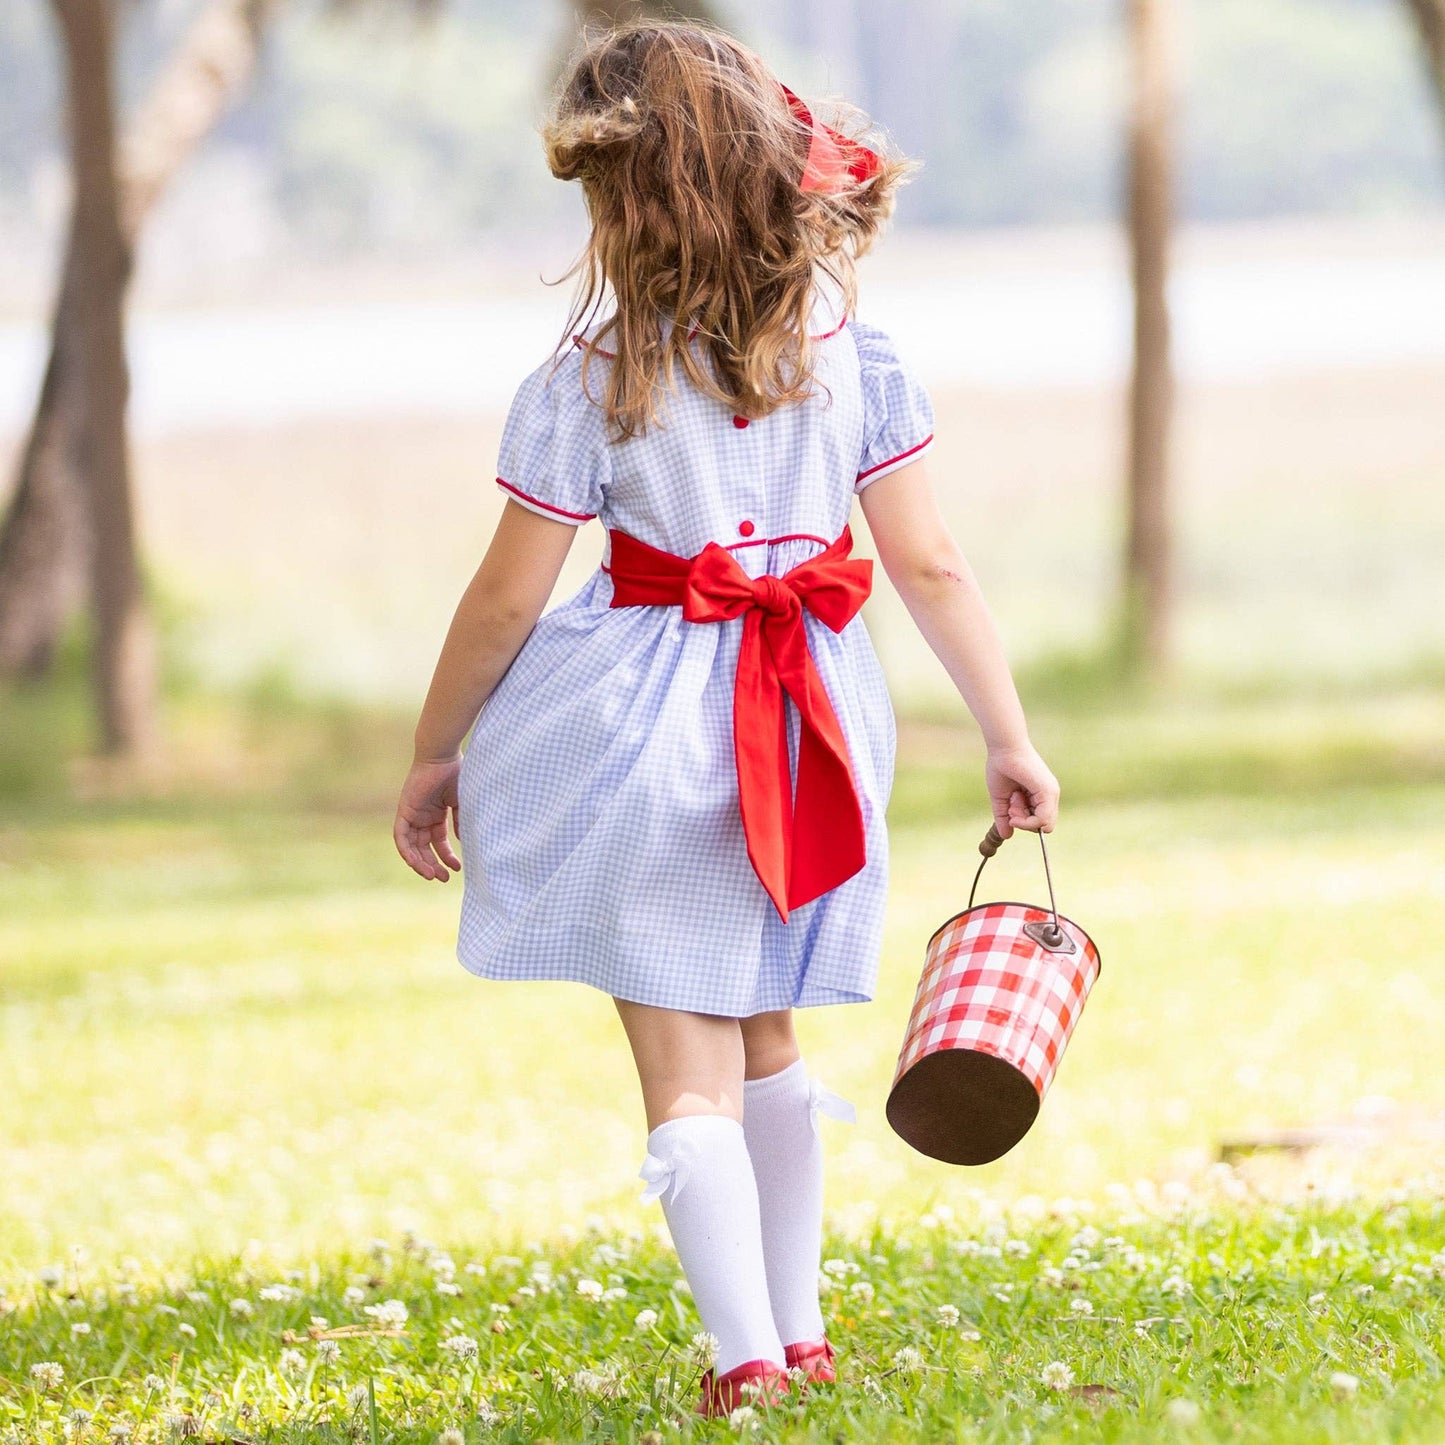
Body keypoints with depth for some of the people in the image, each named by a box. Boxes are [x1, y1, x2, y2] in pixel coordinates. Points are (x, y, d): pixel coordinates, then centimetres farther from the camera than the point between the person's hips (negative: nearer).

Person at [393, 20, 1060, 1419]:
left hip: (646, 729, -4)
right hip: (808, 729, 4)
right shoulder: (850, 348, -2)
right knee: (767, 1042, 22)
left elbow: (507, 596, -6)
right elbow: (929, 565, -2)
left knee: (685, 1070, 1)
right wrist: (1009, 739, 5)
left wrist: (433, 754, 6)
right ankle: (799, 1329, 28)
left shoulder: (591, 383, -12)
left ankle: (745, 1354, -10)